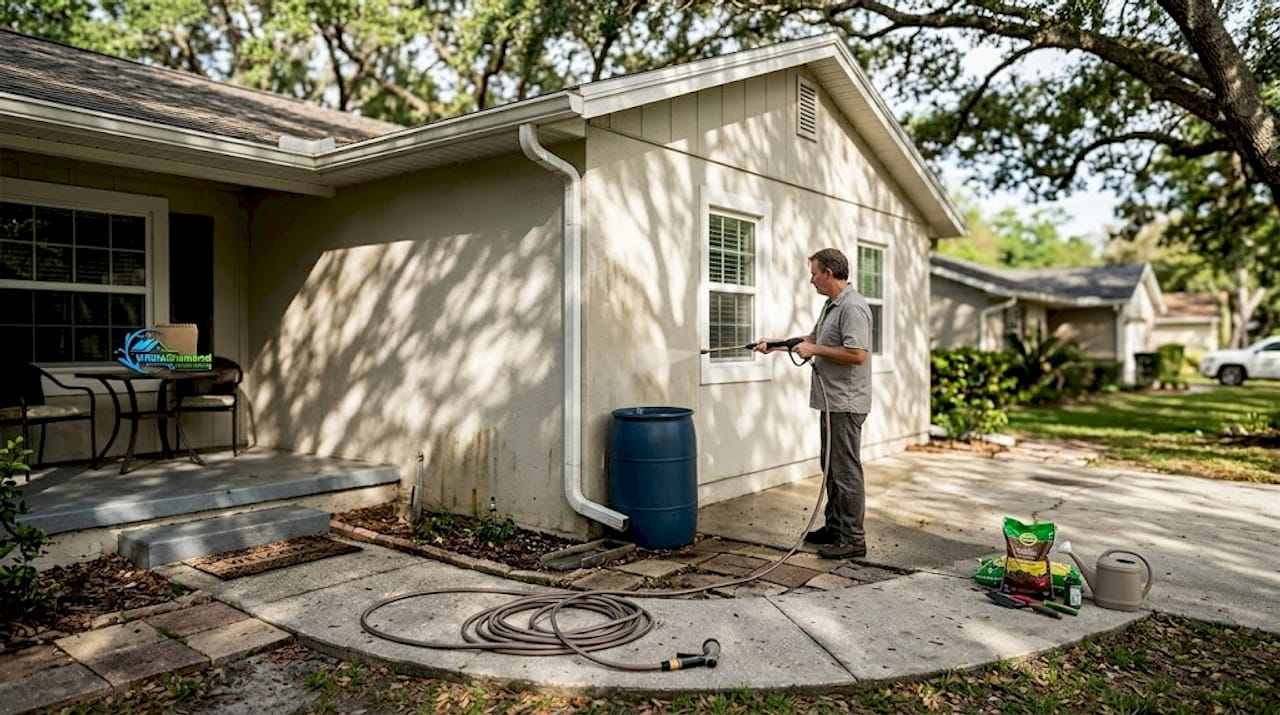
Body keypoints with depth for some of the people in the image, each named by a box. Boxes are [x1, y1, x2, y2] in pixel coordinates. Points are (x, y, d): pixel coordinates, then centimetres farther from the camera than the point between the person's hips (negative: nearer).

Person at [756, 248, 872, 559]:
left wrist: (815, 351, -18)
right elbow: (813, 339, 27)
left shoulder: (852, 306, -18)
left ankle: (853, 538, 3)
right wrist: (776, 344, 20)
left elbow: (857, 354, -26)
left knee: (846, 470, -4)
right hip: (832, 402, 11)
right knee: (831, 467, 16)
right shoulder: (831, 305, 15)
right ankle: (835, 527, 27)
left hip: (845, 404, -11)